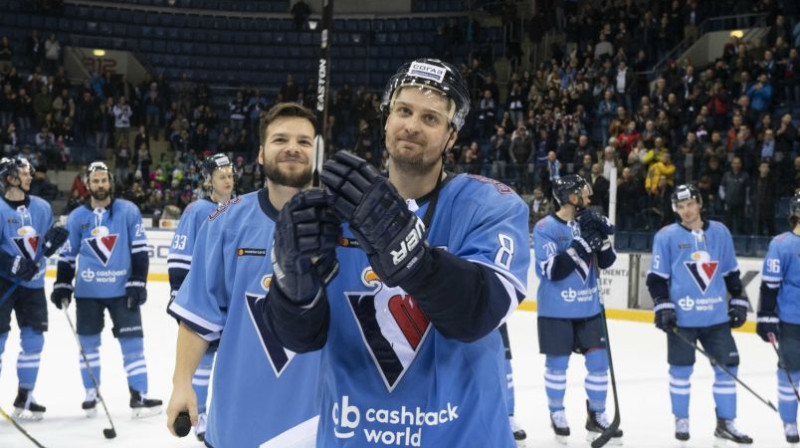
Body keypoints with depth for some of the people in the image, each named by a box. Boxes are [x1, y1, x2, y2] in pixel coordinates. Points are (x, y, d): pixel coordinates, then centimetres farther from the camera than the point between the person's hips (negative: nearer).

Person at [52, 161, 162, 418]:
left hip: (122, 289, -2)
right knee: (88, 343, 9)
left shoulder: (128, 211, -3)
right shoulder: (76, 218, 3)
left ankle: (139, 396, 2)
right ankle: (91, 395, 22)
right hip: (87, 292, 2)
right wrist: (62, 286, 4)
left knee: (132, 341, -3)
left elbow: (139, 250, -4)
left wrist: (138, 283, -10)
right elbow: (67, 255, 9)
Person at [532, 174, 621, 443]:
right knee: (557, 363, 5)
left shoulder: (588, 222, 4)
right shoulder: (546, 228, -14)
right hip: (556, 310, -5)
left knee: (598, 360, 5)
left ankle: (597, 416, 19)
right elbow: (551, 271, -22)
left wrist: (603, 239, -15)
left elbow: (606, 262, 4)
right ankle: (557, 413, 24)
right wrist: (581, 245, -27)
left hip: (589, 307, 5)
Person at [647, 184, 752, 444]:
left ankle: (725, 423, 16)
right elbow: (656, 277, -3)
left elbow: (731, 272, 14)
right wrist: (663, 308, -11)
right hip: (681, 317, -3)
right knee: (681, 369, 6)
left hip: (716, 316, 3)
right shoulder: (666, 237, -3)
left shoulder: (720, 232, 7)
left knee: (728, 366, 4)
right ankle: (681, 421, 21)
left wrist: (739, 302, 12)